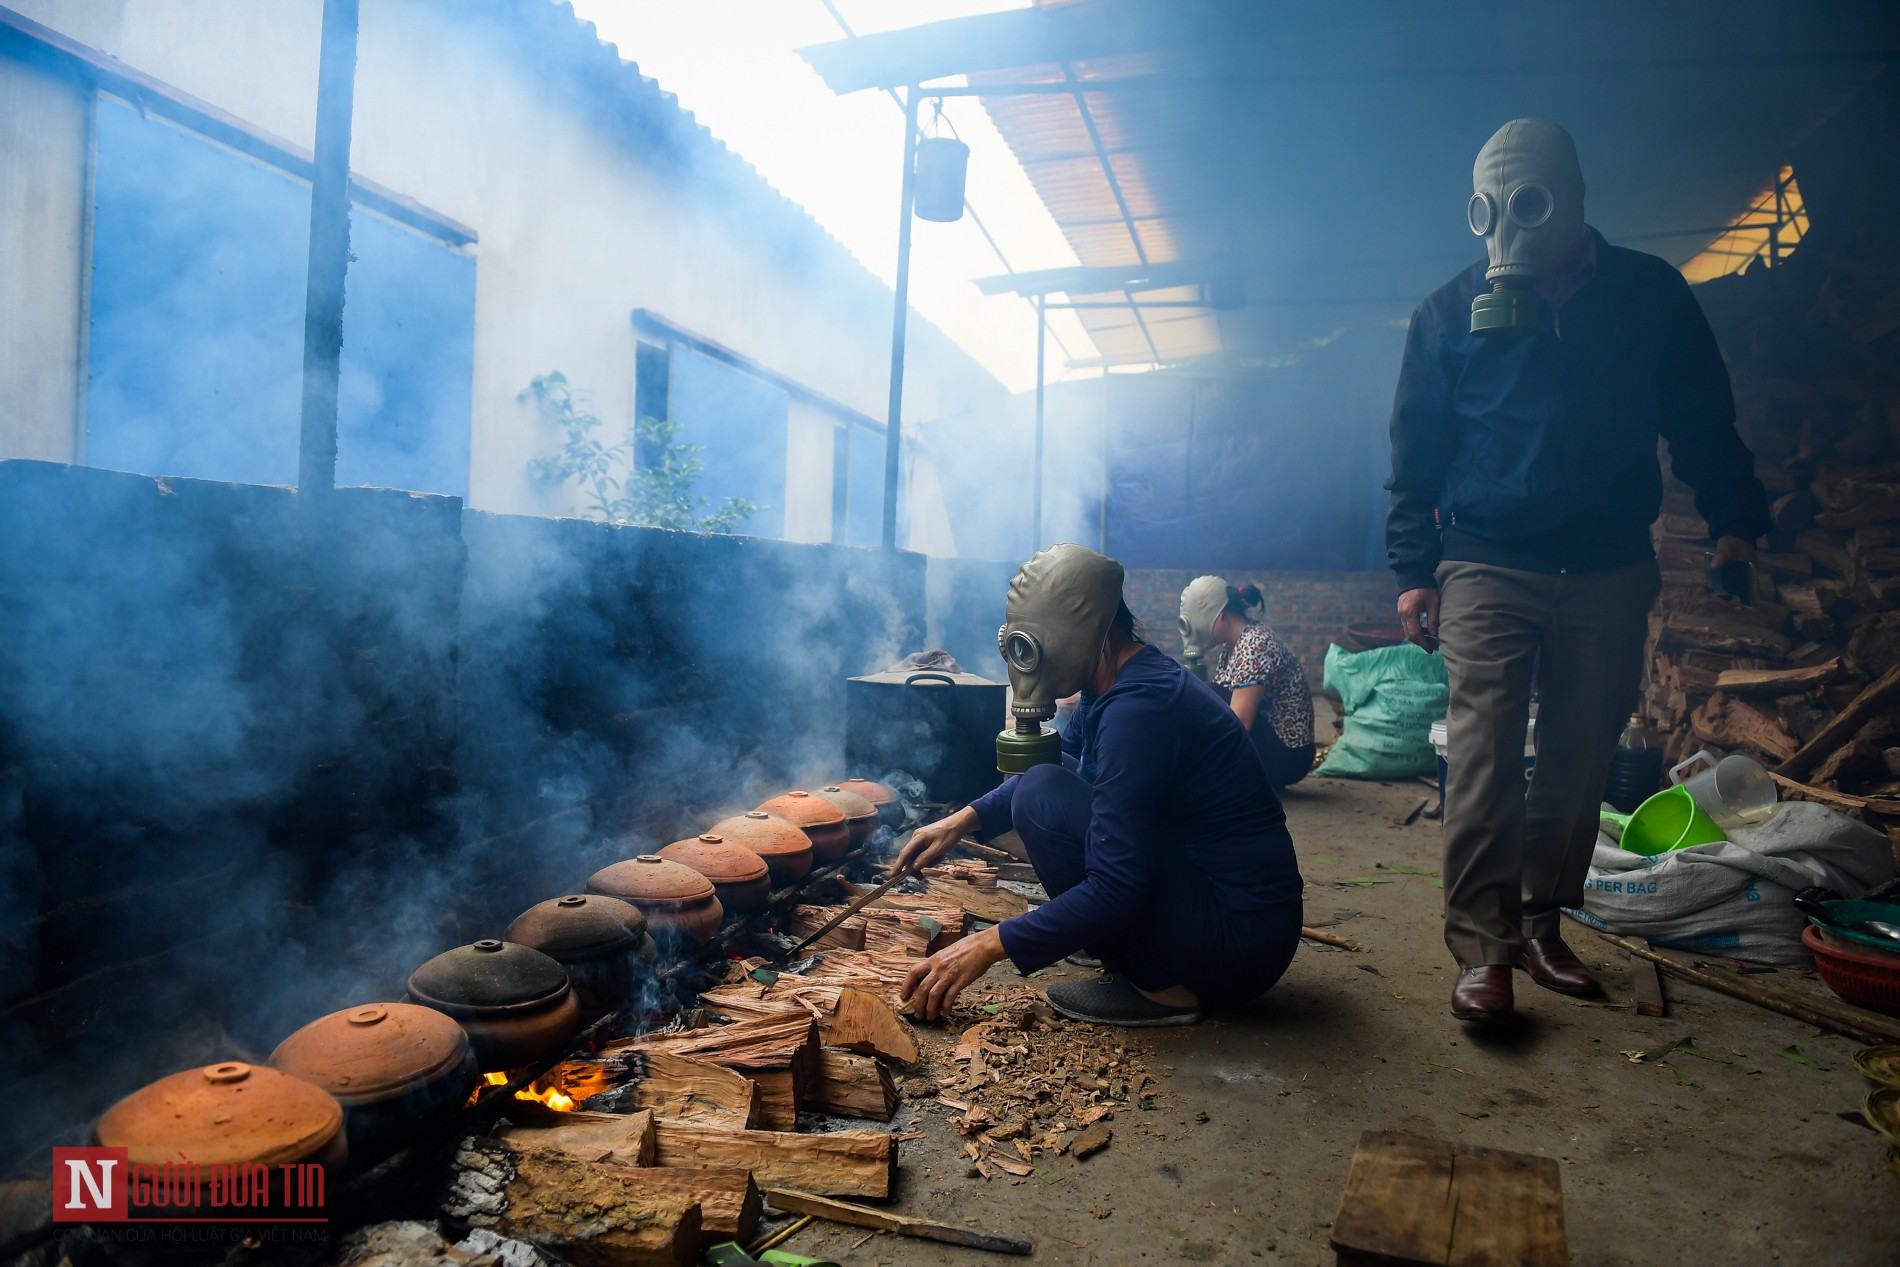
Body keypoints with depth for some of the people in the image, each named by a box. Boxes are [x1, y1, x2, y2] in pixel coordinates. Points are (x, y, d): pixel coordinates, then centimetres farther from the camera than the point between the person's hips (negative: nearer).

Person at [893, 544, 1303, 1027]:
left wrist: (989, 945, -20)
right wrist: (963, 820, 10)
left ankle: (1159, 987, -8)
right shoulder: (1117, 683, 5)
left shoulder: (1138, 707, -25)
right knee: (1043, 784, 15)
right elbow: (1059, 763, 22)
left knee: (1042, 797, -18)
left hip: (1242, 942, -10)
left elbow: (1117, 891, -27)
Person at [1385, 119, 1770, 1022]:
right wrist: (1412, 568, -2)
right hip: (1488, 572, -2)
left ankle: (1541, 924, 20)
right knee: (1483, 760, -10)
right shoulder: (1451, 312, 5)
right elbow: (1414, 450, 4)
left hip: (1610, 574, 2)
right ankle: (1482, 949, -5)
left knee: (1579, 762, 7)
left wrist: (1733, 518, 3)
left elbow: (1702, 419, 14)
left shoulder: (1649, 295, 9)